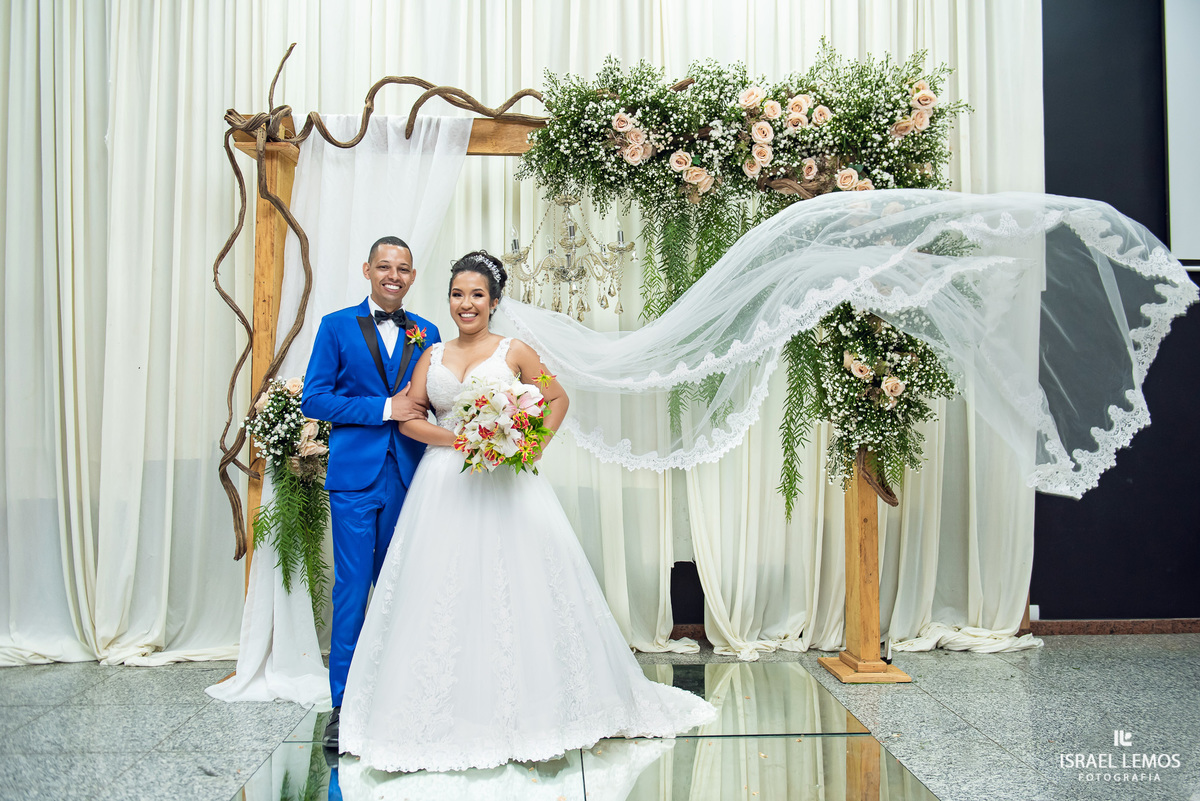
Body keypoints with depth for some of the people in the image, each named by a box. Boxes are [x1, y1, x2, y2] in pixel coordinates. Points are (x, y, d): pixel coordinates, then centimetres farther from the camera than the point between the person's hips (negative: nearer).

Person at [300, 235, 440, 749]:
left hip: (408, 476, 3)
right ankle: (343, 704, 9)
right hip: (355, 476, -3)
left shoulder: (426, 333, 11)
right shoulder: (337, 326, 3)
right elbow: (314, 399, -4)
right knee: (352, 587, -1)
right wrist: (384, 409, -11)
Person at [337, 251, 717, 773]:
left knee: (513, 588, -2)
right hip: (444, 486, 3)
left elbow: (558, 400, 10)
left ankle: (525, 708, 11)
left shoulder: (514, 352, 3)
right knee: (442, 591, 2)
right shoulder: (432, 355, 11)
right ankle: (449, 713, 13)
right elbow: (409, 419, 6)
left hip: (504, 482, -3)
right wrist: (459, 438, -10)